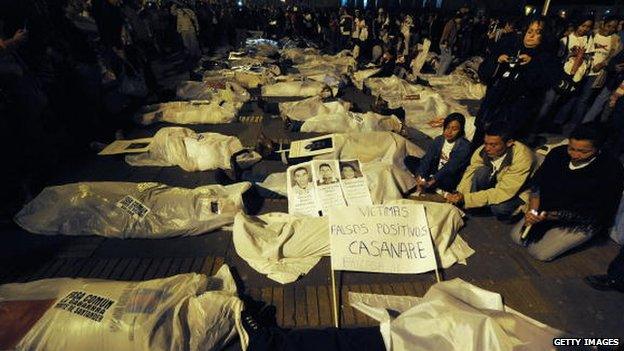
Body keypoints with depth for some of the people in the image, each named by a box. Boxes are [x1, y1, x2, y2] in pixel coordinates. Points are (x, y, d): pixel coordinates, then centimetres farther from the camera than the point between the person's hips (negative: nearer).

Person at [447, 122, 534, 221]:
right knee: (481, 171, -27)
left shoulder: (522, 157, -32)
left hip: (517, 193, -3)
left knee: (499, 207, -35)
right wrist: (459, 194, -34)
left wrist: (465, 198, -40)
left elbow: (503, 192, -36)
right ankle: (474, 208, -11)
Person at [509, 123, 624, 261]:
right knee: (517, 237, 1)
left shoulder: (611, 170, -24)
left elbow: (595, 213, -23)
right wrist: (533, 210, -21)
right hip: (549, 209, 5)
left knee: (539, 252, -7)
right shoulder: (558, 153, -12)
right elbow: (537, 182, -6)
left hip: (582, 222, -4)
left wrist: (551, 216, -32)